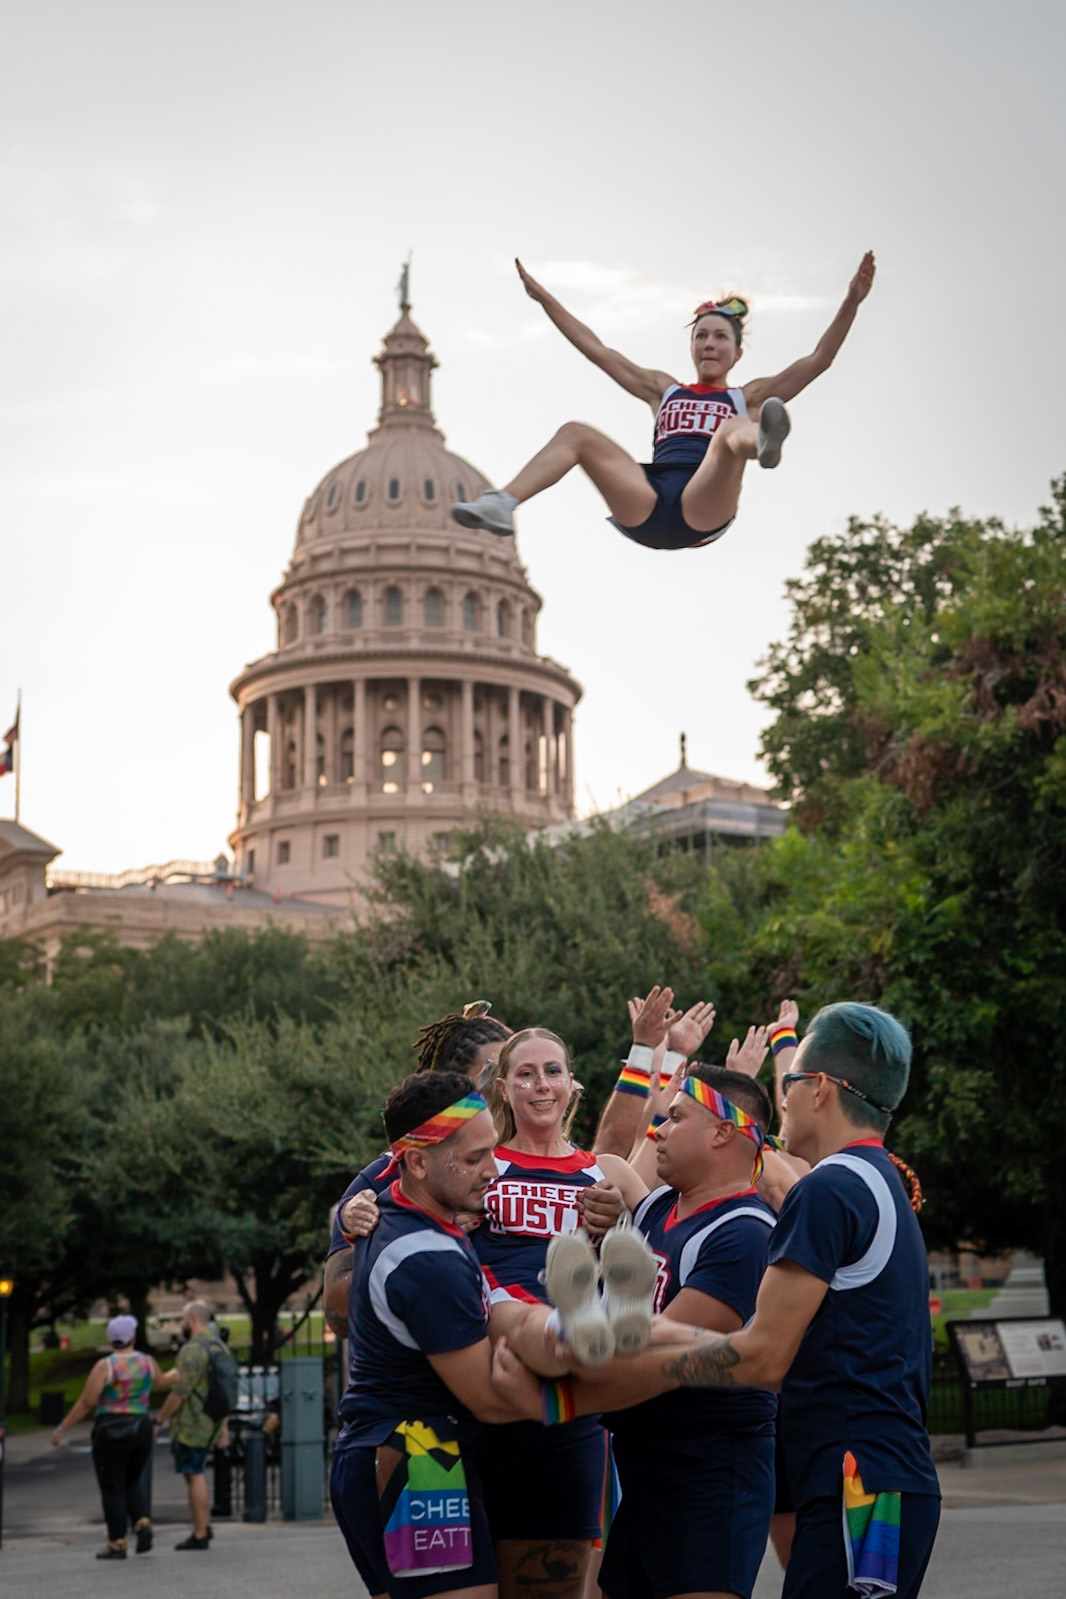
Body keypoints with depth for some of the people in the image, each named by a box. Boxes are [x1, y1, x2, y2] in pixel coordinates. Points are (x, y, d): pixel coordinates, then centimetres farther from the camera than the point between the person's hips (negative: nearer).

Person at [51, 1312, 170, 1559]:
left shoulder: (105, 1366, -11)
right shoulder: (147, 1362, 3)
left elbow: (86, 1402, -13)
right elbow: (160, 1382, 24)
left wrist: (62, 1428, -5)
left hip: (111, 1432, -5)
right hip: (141, 1429, 5)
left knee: (112, 1489, 4)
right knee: (132, 1483, 21)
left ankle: (117, 1543, 4)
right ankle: (142, 1522, -1)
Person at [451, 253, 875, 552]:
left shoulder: (747, 398, 23)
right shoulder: (665, 390, 32)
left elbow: (817, 360, 14)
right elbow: (598, 351, 33)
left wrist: (850, 304, 2)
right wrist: (544, 298, 32)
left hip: (703, 510, -3)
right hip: (648, 509, 3)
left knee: (730, 434, -33)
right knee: (576, 434, -13)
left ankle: (765, 439, -71)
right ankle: (501, 505, -32)